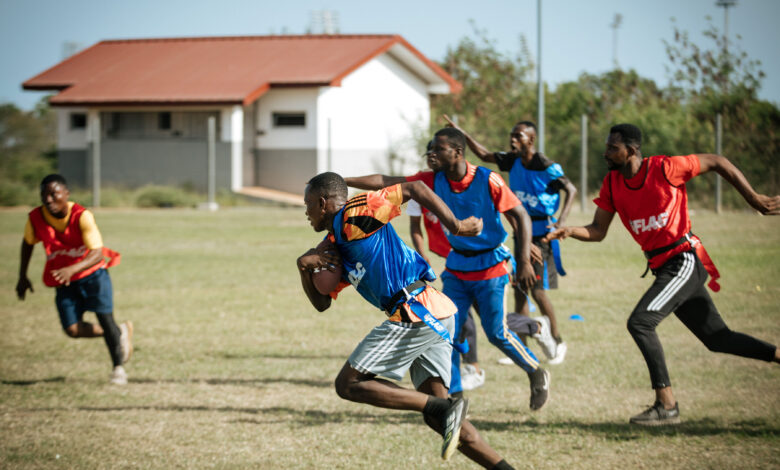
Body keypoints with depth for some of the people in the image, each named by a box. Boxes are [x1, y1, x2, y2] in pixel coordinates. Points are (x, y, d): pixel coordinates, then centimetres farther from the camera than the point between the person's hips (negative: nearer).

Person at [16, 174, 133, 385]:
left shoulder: (82, 216, -24)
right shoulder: (36, 218, -12)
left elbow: (97, 254, -32)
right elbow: (28, 243, 11)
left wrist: (72, 269, -48)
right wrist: (22, 277, 11)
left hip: (93, 274, -3)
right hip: (64, 282, 3)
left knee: (105, 318, -14)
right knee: (72, 329, -10)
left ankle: (119, 367, 7)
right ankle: (121, 332, 15)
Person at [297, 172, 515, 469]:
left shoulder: (354, 214, -2)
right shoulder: (333, 247, 24)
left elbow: (413, 189, -6)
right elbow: (322, 303, 26)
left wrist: (455, 226, -9)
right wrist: (305, 267, 9)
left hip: (415, 310, -10)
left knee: (348, 384, -5)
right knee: (434, 414, 7)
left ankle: (446, 409, -16)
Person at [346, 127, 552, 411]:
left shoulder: (488, 181, -17)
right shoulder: (434, 181, -5)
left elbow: (520, 217, -12)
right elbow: (387, 183, -4)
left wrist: (524, 261, -18)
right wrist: (341, 182, -9)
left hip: (491, 267, -5)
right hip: (456, 268, 5)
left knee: (497, 334, -1)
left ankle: (537, 374, 22)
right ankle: (453, 395, 7)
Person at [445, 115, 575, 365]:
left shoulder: (547, 167, -15)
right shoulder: (513, 161, 4)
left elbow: (571, 190, -11)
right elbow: (484, 155, 14)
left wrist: (560, 222, -22)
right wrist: (461, 133, 5)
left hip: (541, 233, -7)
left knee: (537, 290, -9)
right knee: (519, 288, 7)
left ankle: (557, 341, 9)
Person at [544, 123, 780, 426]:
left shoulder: (664, 169, -16)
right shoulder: (612, 183, 4)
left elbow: (717, 162, -6)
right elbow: (597, 231, 5)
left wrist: (754, 199, -2)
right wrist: (569, 231, -16)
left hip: (684, 261, -8)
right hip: (662, 268, 8)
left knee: (640, 323, -20)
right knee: (717, 339, 12)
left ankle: (666, 405, -17)